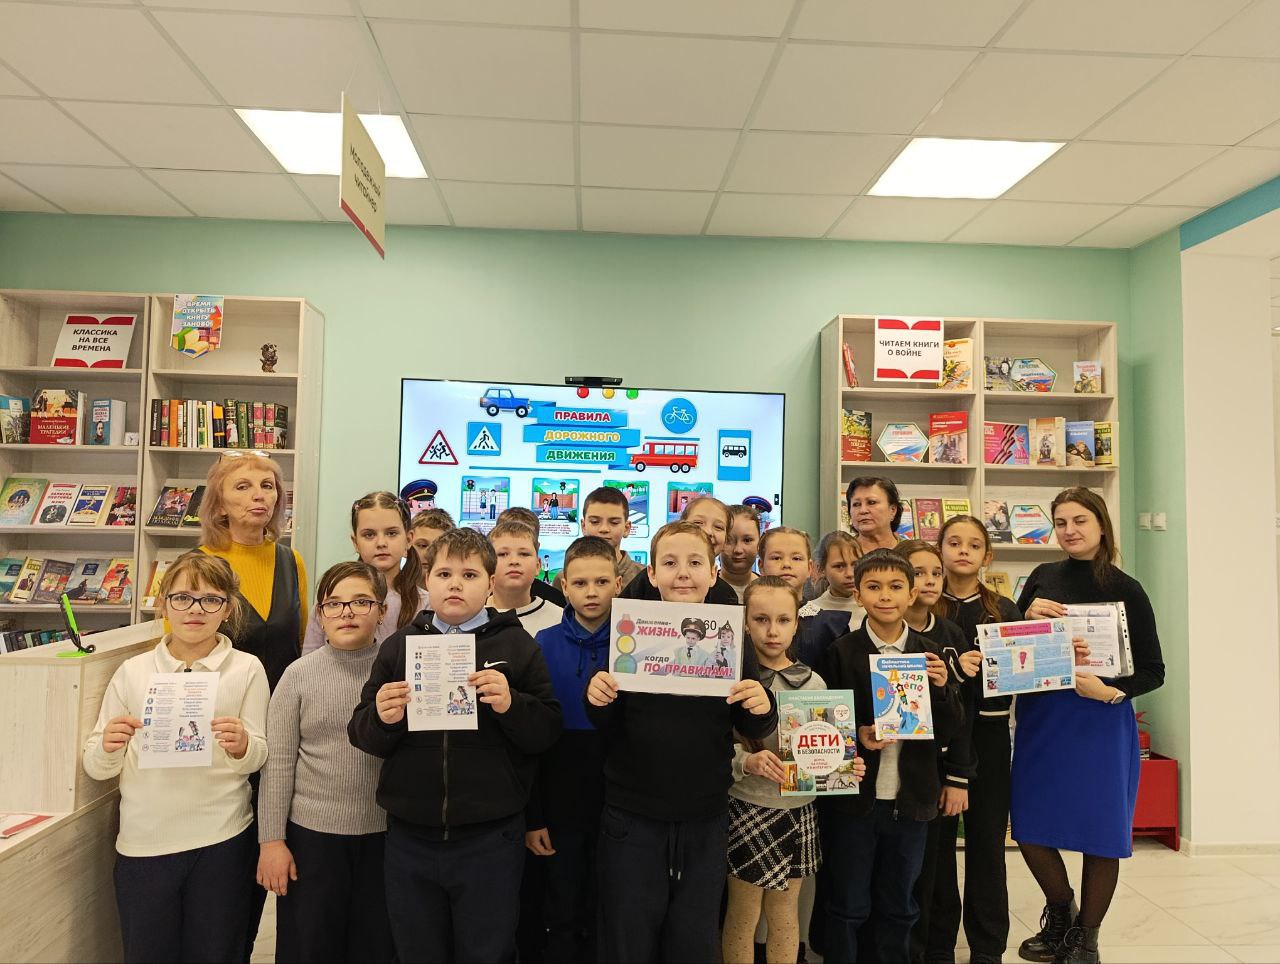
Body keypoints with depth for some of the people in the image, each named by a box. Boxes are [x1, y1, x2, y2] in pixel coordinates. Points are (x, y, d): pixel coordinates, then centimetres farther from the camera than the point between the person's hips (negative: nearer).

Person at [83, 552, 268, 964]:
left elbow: (259, 756, -1)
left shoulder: (246, 668, -3)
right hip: (144, 841, 1)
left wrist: (242, 747, -23)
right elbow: (95, 767, 5)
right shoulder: (132, 672, 1)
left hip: (221, 841, -1)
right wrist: (108, 747, -17)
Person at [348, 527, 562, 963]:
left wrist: (511, 705, -23)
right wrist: (382, 718, -17)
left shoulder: (516, 645, -2)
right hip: (410, 838, 3)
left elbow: (547, 731, -5)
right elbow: (361, 735, 4)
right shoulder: (398, 645, 4)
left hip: (490, 840, -2)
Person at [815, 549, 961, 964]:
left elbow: (946, 731, 2)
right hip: (853, 798, -2)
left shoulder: (930, 654, 1)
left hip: (910, 800, 3)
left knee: (898, 906, 19)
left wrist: (941, 688, -14)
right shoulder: (840, 652, -7)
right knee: (847, 906, 12)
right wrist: (857, 735, -21)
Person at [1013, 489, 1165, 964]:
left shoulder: (1126, 590, -5)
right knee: (1029, 828, 8)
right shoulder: (1043, 577, 3)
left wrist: (1110, 691, -20)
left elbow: (1153, 671, -3)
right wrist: (1028, 616, -13)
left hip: (1100, 721, -3)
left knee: (1100, 834, 8)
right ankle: (1060, 914, 36)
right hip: (1038, 716, 3)